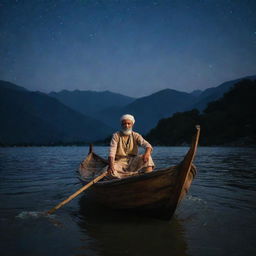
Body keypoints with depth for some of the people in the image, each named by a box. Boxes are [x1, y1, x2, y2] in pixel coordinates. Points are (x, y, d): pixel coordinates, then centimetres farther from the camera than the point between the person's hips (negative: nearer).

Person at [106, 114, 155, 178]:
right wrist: (110, 165, -31)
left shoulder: (136, 136, 5)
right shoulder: (116, 136, 0)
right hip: (120, 162, -2)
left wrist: (147, 152, -37)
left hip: (133, 162, 2)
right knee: (111, 172, -33)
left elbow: (146, 144, -12)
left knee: (147, 157, -24)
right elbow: (112, 151, -12)